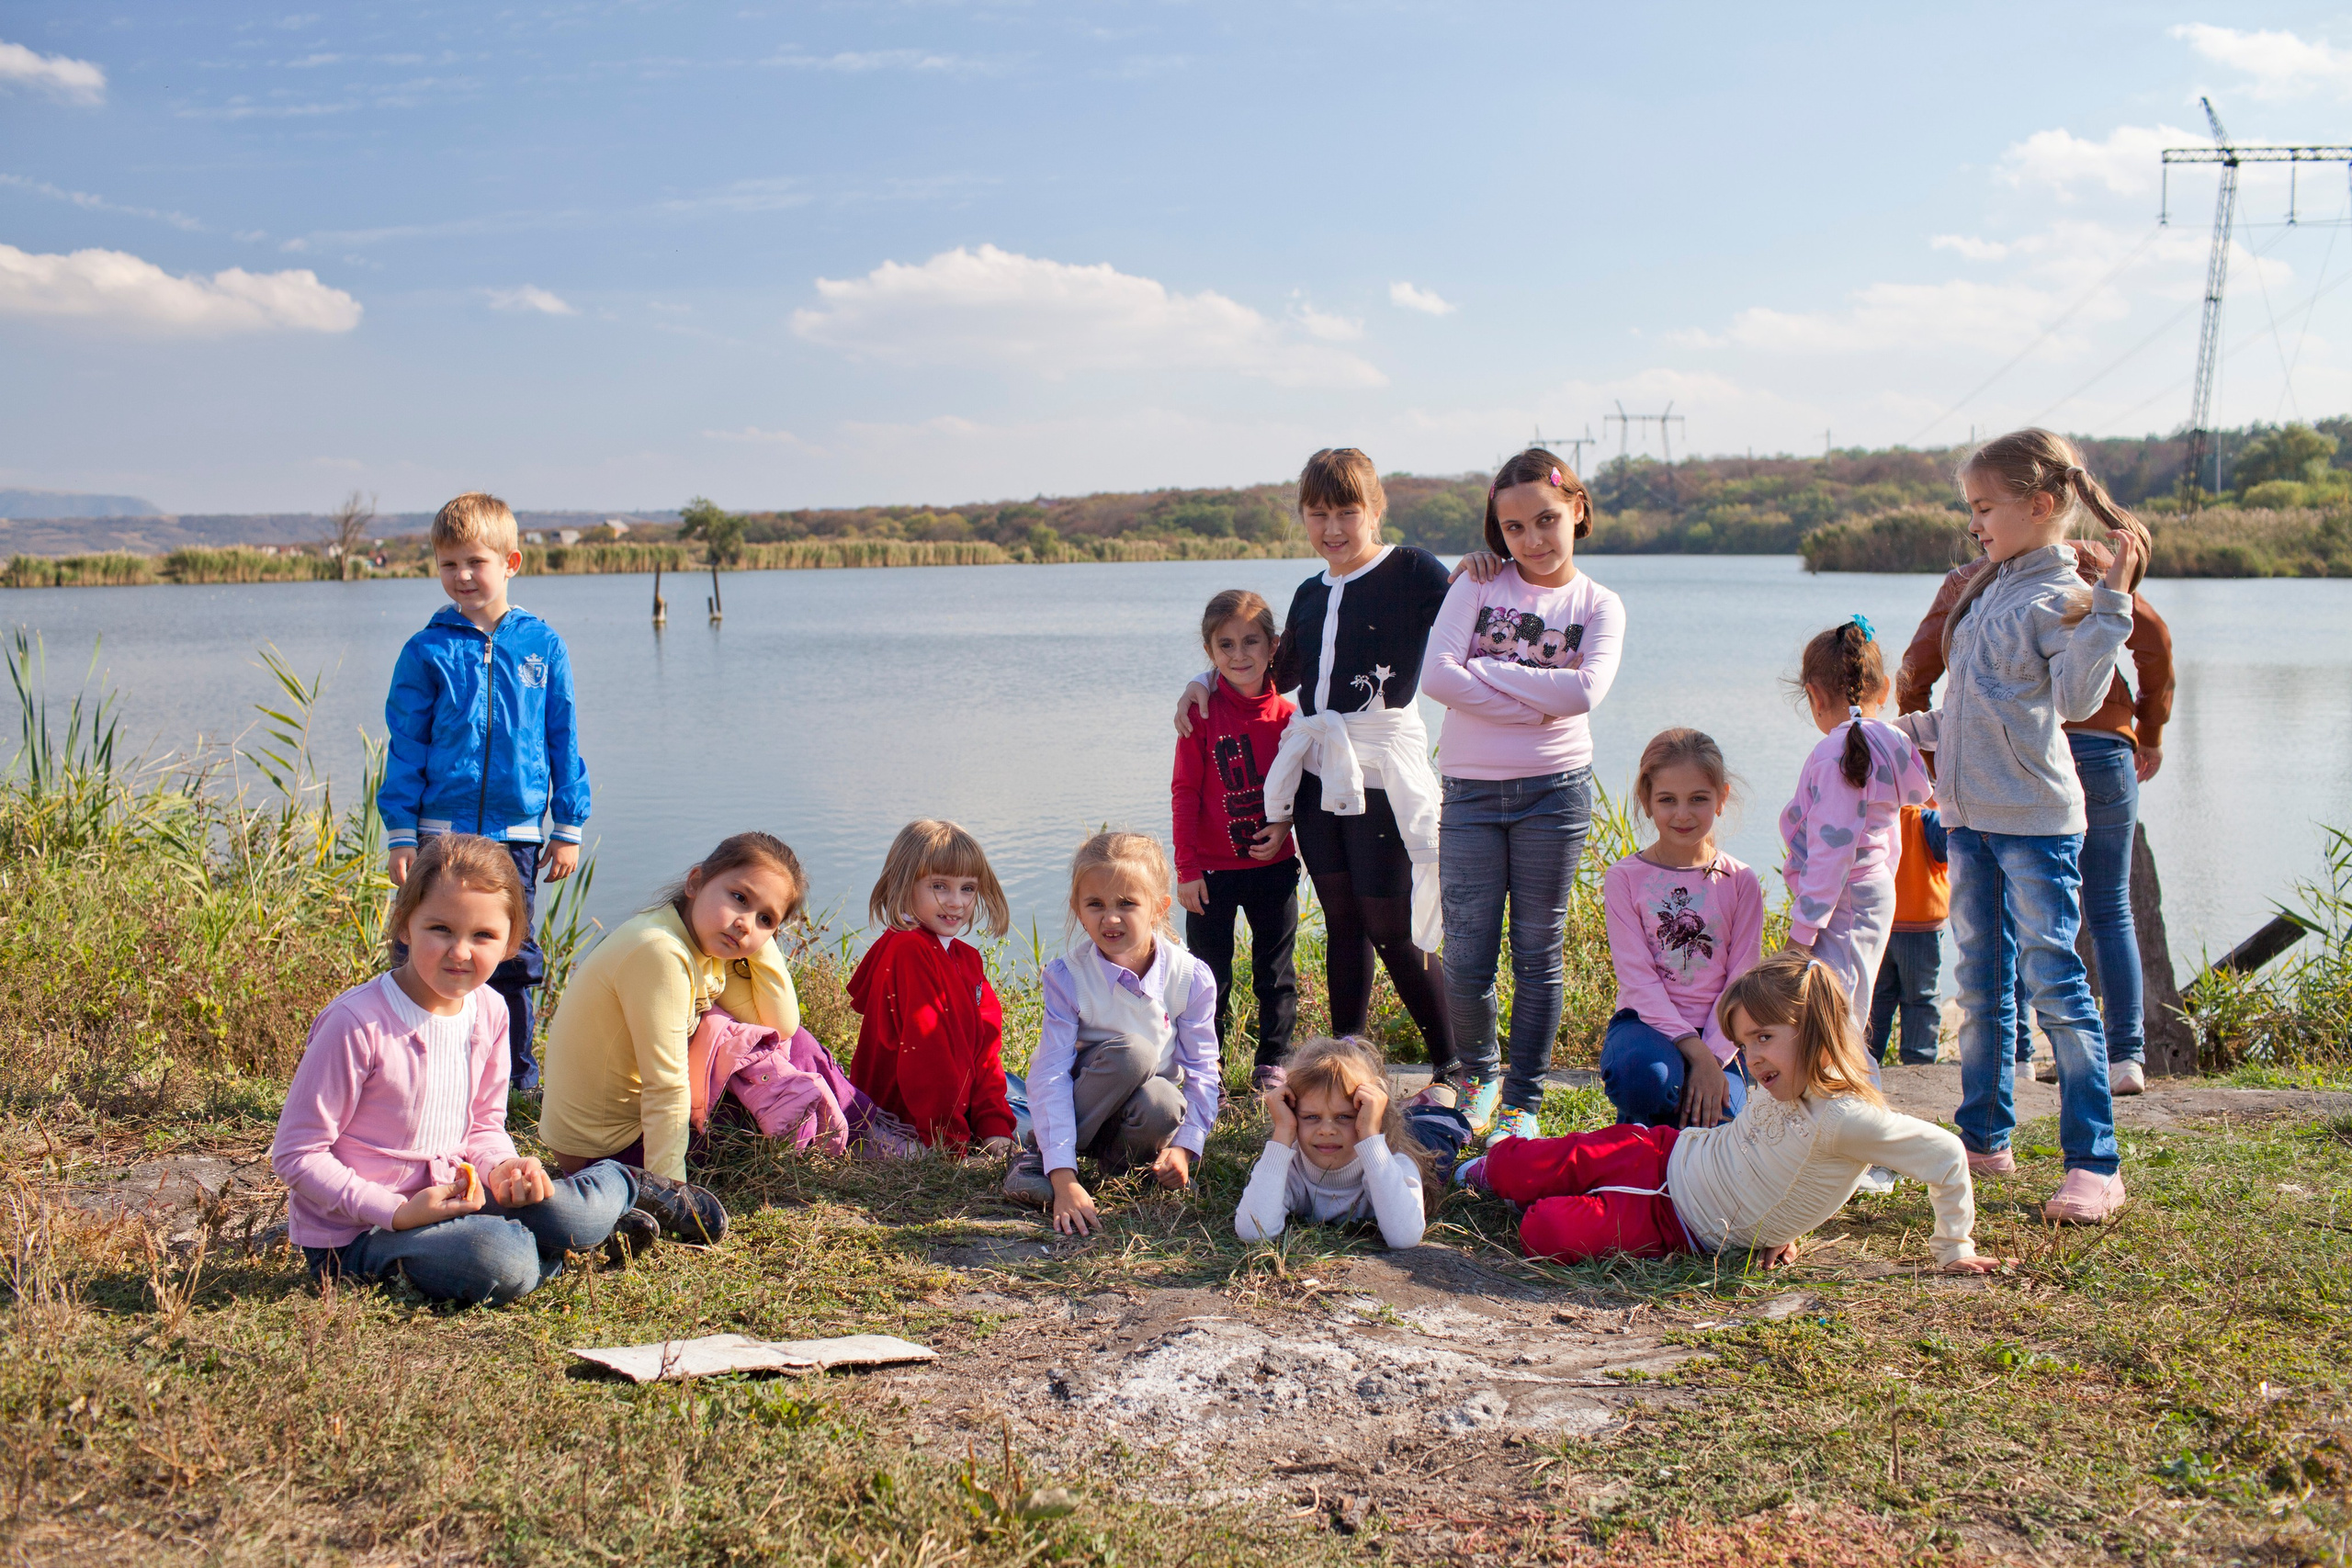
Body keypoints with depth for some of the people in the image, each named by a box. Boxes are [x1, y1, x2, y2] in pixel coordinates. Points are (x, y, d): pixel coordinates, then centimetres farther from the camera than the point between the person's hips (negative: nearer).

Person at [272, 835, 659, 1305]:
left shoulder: (489, 1011, 1)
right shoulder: (357, 1023, -21)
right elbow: (296, 1154, -16)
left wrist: (501, 1168, -10)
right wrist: (399, 1212, -25)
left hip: (447, 1200, 6)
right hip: (353, 1234, -6)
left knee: (572, 1215, -21)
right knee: (502, 1263, -33)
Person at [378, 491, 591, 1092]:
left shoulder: (542, 646, 3)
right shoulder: (427, 652, 0)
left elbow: (564, 742, 7)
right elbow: (405, 748, 3)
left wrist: (568, 828, 5)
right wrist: (400, 833, -2)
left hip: (516, 834, 1)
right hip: (440, 831, -1)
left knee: (511, 959, 9)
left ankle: (516, 1076, 22)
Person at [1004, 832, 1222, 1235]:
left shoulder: (1190, 976, -13)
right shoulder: (1067, 976, -19)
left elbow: (1201, 1069, -4)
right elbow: (1050, 1076, -24)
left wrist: (1184, 1146, -16)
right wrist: (1064, 1179, -34)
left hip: (1147, 1102, 2)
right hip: (1087, 1105, -2)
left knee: (1161, 1104, -36)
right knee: (1131, 1052, -33)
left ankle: (1117, 1159, 0)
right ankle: (1038, 1154, -16)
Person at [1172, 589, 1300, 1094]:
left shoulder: (1287, 714, -3)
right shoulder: (1203, 711, -10)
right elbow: (1185, 792, -7)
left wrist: (1283, 827, -11)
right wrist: (1186, 868, -9)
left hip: (1274, 865, 2)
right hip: (1213, 871, -2)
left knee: (1275, 973, 13)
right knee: (1209, 978, 7)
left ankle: (1273, 1065, 27)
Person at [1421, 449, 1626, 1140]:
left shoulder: (1599, 605, 5)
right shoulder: (1478, 586, 5)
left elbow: (1583, 692, -14)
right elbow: (1438, 677, -10)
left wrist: (1484, 669, -10)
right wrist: (1534, 703, -13)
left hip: (1554, 791, 0)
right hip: (1469, 791, 0)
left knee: (1538, 955, 6)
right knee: (1466, 961, 0)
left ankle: (1524, 1101, 19)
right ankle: (1476, 1075, 26)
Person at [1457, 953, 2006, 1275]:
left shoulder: (1843, 1118, -28)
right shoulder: (1782, 1088, -5)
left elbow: (1947, 1156, -25)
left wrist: (1954, 1251, -15)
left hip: (1682, 1229, -5)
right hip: (1671, 1154, 5)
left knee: (1548, 1235, -19)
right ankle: (1489, 1170, 35)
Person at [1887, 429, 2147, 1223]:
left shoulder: (2061, 597, -10)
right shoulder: (1987, 591, 14)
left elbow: (2075, 698, -24)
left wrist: (2109, 604, -27)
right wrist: (1910, 730, 24)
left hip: (2037, 821, -8)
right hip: (1971, 815, 8)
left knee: (2053, 981, -8)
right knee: (1980, 983, 14)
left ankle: (2094, 1164, -2)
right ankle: (1984, 1135, 26)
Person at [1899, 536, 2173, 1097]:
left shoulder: (1965, 579, 11)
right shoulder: (2089, 559, 9)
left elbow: (1916, 668, 3)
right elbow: (2154, 637, -1)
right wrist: (2151, 730, 9)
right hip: (2100, 745, 0)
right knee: (2111, 912, 8)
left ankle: (2014, 1055, 8)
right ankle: (2125, 1056, 4)